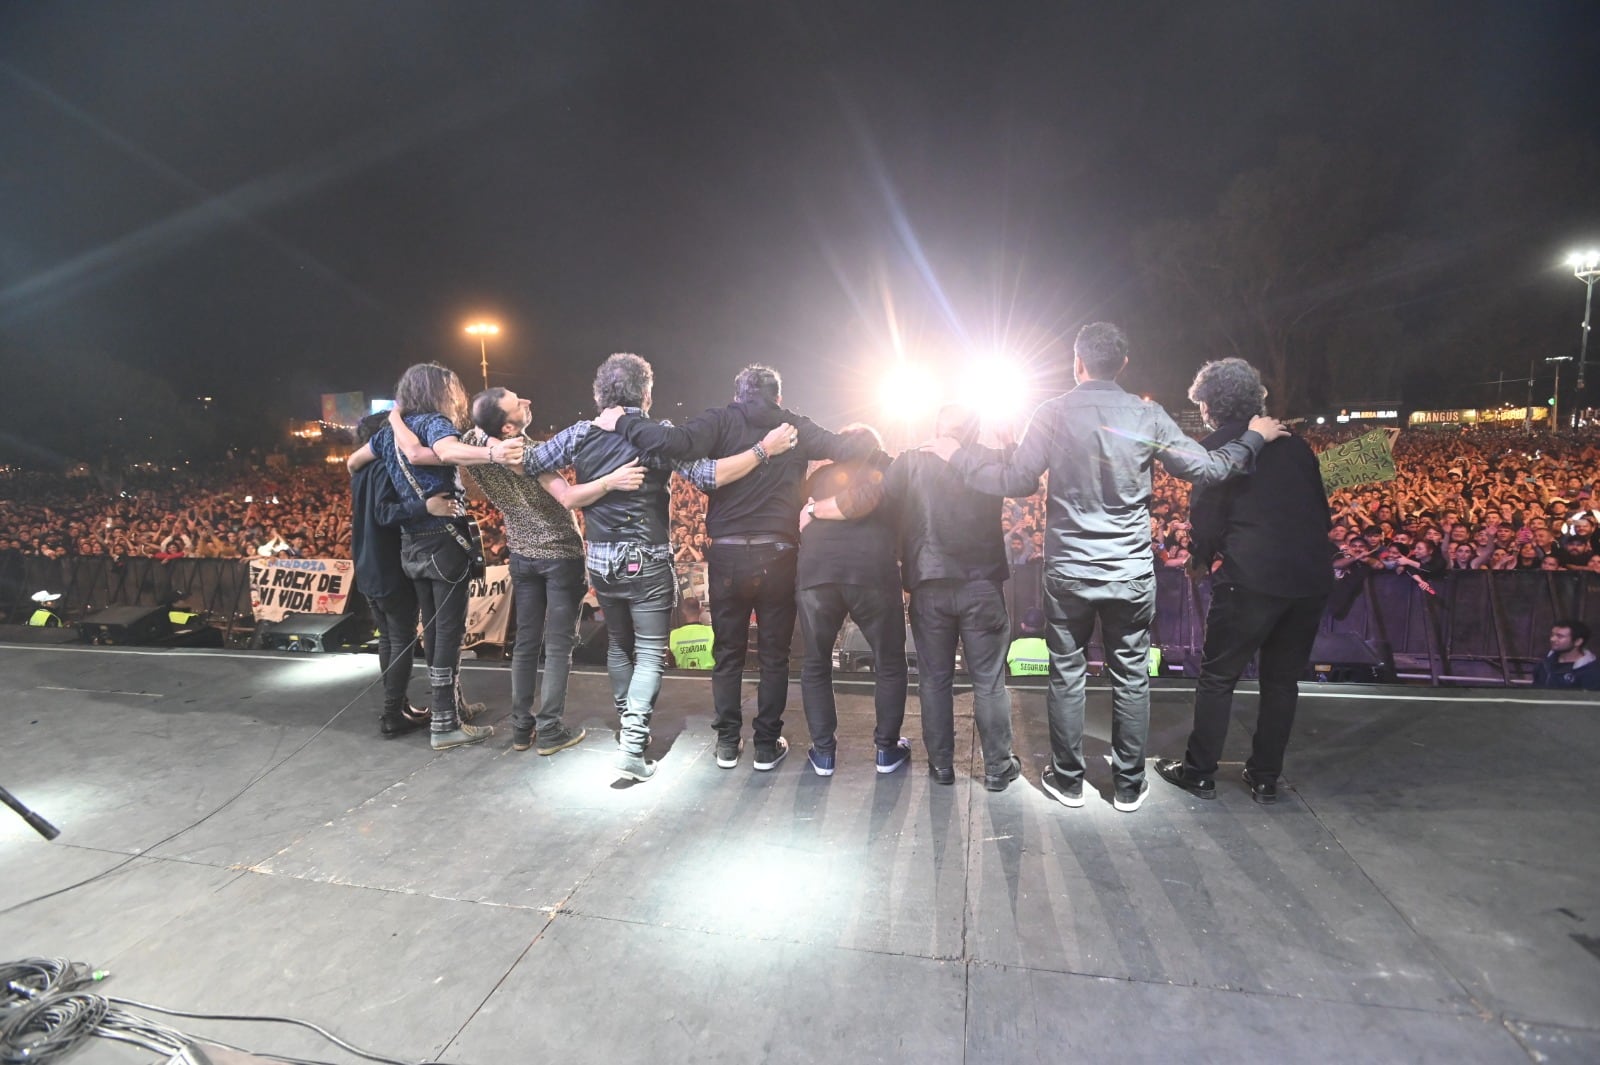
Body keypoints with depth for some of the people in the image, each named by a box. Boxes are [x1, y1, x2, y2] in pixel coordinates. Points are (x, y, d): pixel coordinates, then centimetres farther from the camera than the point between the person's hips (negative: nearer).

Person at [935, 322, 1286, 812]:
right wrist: (1254, 439, 19)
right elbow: (1206, 468, 1)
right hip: (1132, 574, 1)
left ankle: (1067, 781, 22)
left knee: (1067, 675, 12)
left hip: (1068, 573, -1)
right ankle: (1128, 785, 24)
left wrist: (959, 455, 3)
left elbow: (1017, 480, -9)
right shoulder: (1147, 416, -3)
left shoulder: (1053, 414, -7)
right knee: (1131, 679, 13)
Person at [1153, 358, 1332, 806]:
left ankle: (1199, 772, 17)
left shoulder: (1213, 447, -4)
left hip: (1253, 577, -6)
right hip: (1312, 576, 6)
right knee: (1283, 680, 16)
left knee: (1218, 677, 8)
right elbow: (1322, 509, 14)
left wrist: (1200, 562, 10)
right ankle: (1265, 777, 26)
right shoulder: (1293, 442, 13)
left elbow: (1207, 519, -6)